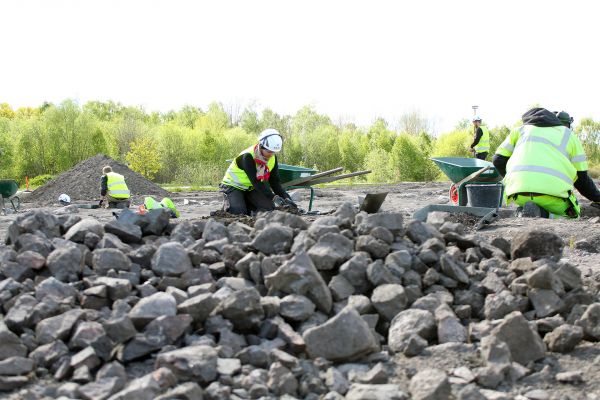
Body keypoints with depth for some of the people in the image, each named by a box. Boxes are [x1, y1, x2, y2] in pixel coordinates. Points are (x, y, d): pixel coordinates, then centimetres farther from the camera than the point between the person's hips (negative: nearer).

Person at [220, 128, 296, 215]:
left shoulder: (273, 159, -8)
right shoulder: (248, 156, -30)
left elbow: (275, 182, -8)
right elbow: (255, 181, -36)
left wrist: (286, 198, -26)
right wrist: (274, 197, -45)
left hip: (251, 188, 6)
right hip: (234, 185, -6)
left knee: (269, 208, -14)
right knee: (238, 213, -27)